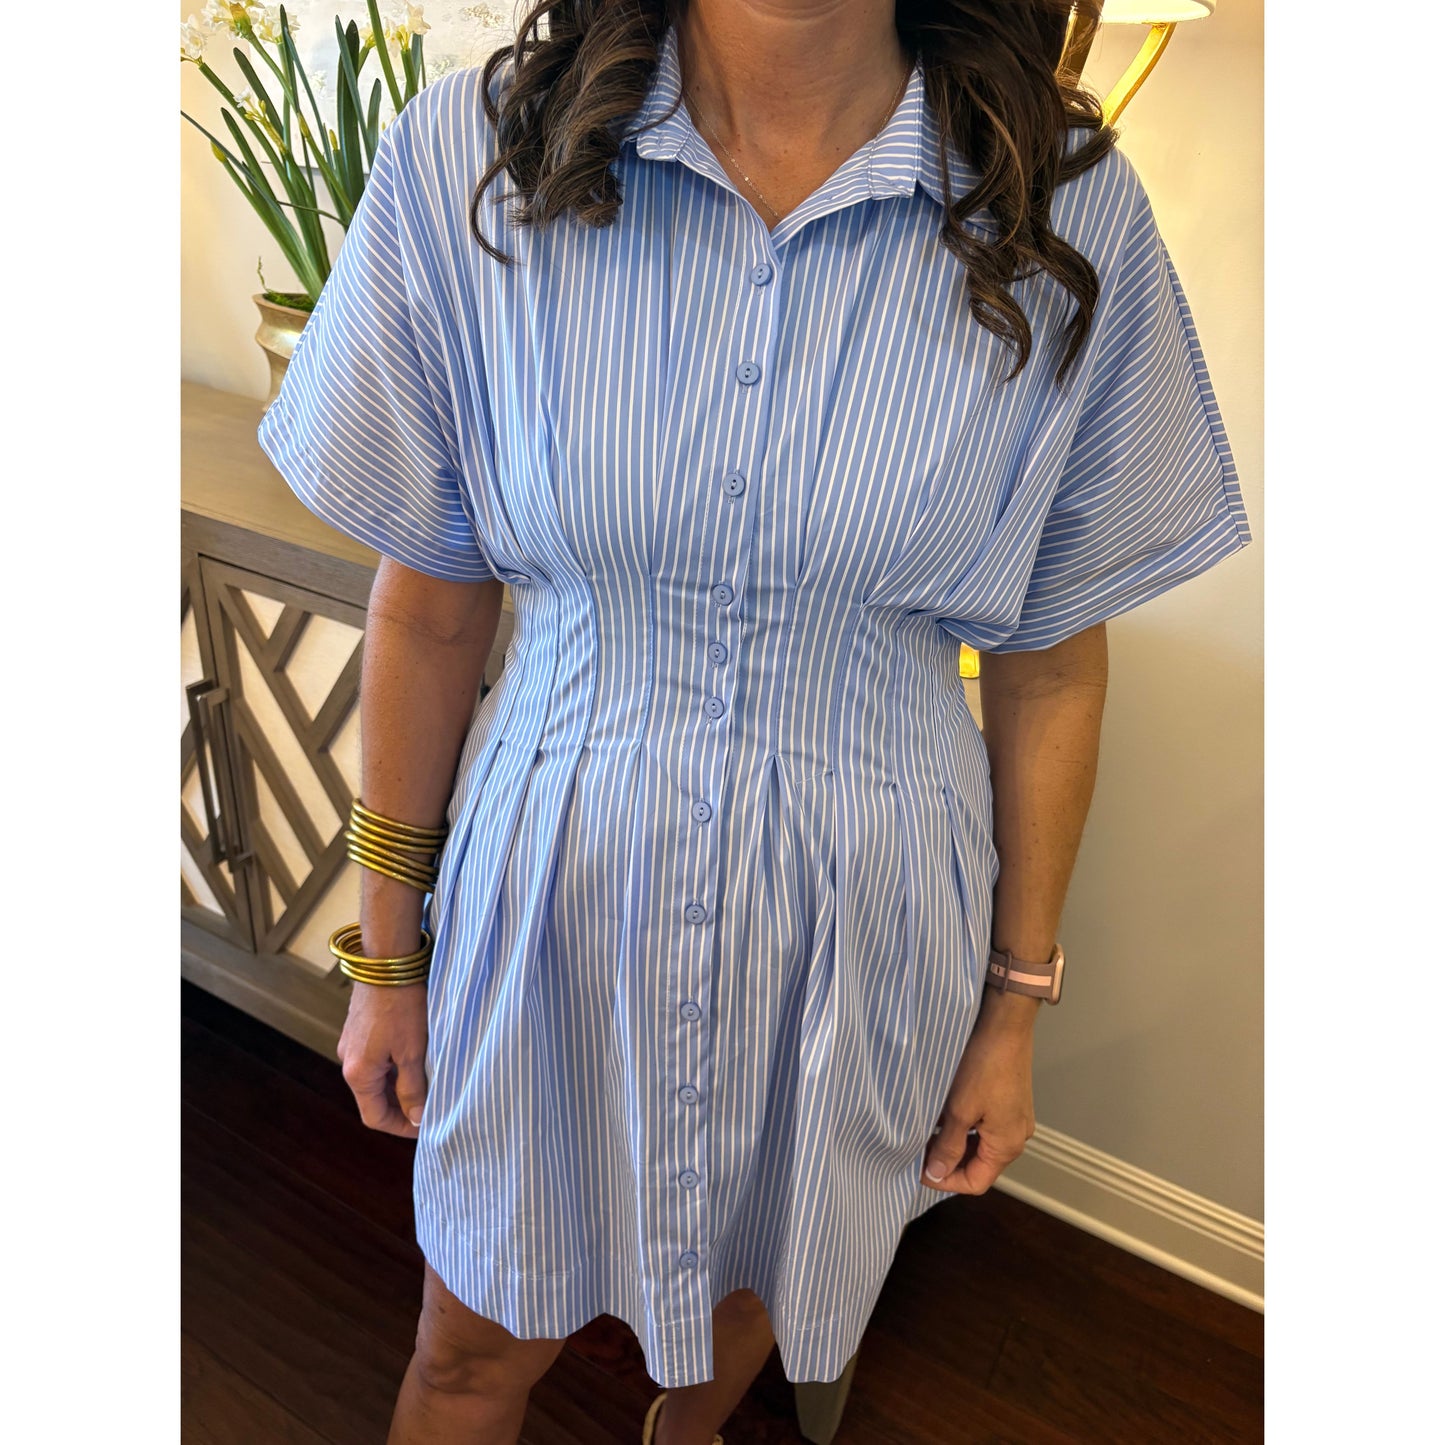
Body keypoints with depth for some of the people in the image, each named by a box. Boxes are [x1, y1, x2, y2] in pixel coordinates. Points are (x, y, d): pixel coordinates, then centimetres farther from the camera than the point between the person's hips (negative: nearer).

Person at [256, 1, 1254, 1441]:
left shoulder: (1072, 217, -11)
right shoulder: (465, 162, -11)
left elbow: (1053, 661, -4)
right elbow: (428, 608, -4)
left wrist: (1015, 1010, 4)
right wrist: (386, 953, 4)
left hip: (861, 920, 2)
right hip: (555, 892, 0)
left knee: (752, 1280, 30)